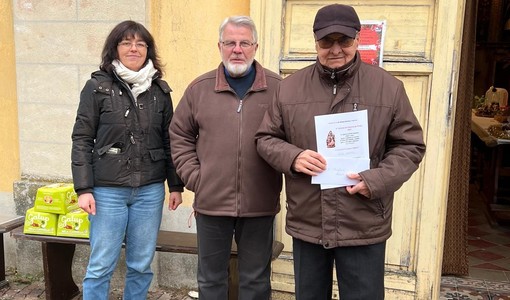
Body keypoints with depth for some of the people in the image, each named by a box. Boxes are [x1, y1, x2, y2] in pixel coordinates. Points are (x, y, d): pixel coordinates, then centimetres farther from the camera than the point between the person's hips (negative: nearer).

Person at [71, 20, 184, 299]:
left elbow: (168, 141, 10)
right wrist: (83, 189, -8)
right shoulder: (97, 86, -1)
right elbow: (82, 140, -2)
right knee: (101, 266, 4)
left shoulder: (160, 90, 7)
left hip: (150, 190, 3)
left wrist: (176, 185, 8)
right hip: (108, 190, -2)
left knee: (141, 264, 11)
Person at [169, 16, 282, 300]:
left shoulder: (277, 87, -1)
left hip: (259, 203, -1)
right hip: (211, 201, 2)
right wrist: (194, 177, 0)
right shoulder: (200, 87, 4)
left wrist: (284, 173, -7)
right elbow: (180, 136, 9)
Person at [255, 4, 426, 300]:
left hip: (364, 227, -2)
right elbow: (266, 138, 8)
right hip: (306, 223, 2)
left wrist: (376, 181, -16)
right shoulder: (290, 87, 2)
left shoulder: (388, 87, -2)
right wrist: (292, 157, -14)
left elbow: (409, 145, 1)